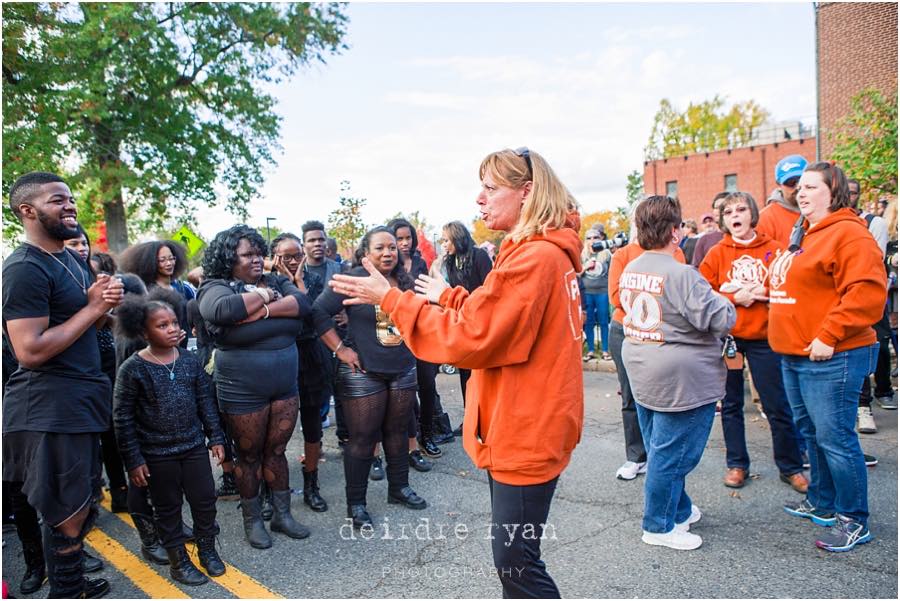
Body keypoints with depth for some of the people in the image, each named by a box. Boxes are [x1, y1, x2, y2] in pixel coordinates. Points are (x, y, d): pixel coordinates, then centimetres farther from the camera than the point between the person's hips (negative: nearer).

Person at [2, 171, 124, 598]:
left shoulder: (72, 258, 12)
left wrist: (105, 301, -2)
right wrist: (93, 308, -19)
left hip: (79, 400, 9)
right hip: (49, 409, -9)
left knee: (83, 505, 20)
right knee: (69, 514, 3)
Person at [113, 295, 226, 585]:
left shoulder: (190, 360, -3)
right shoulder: (132, 368, -14)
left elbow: (205, 402, 5)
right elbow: (123, 418, -9)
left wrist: (215, 438, 5)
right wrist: (133, 460, -9)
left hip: (194, 446, 3)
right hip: (157, 454, -3)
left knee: (205, 499, 11)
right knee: (168, 508, 12)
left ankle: (207, 549, 34)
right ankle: (179, 562, 29)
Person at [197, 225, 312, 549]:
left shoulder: (275, 281, 8)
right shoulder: (215, 287, -7)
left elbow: (302, 303, -10)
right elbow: (224, 309, -31)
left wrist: (264, 311, -21)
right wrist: (262, 295, -16)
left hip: (285, 386, 4)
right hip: (243, 391, -4)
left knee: (277, 451, 15)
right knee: (249, 456, 10)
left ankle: (283, 514, 29)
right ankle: (252, 520, 28)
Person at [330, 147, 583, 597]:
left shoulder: (534, 257, -21)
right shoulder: (543, 251, 11)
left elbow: (471, 338, -22)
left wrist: (390, 298, -17)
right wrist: (449, 297, 16)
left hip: (525, 432, -10)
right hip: (519, 427, 10)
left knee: (516, 561, 2)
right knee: (511, 554, 22)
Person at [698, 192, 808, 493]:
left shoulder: (773, 249, 0)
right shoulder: (716, 253, 1)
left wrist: (762, 292, -17)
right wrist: (735, 297, -14)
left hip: (764, 337, -1)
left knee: (777, 406, 5)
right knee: (731, 404, 10)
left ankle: (791, 466, 22)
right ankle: (737, 464, 24)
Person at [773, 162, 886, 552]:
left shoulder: (848, 233, -13)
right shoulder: (801, 235, 17)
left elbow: (867, 292, -22)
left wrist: (829, 336, -23)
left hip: (830, 358, -10)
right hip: (794, 356, 10)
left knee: (835, 438, -4)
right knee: (812, 433, 19)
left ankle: (854, 521, 12)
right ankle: (821, 503, 34)